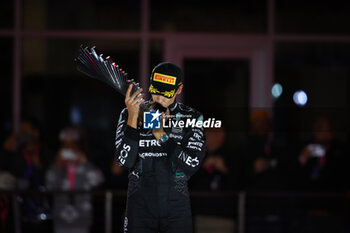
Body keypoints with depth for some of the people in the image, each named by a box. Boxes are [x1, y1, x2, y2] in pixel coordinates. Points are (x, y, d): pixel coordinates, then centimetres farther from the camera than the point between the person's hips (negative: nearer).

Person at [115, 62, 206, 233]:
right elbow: (125, 161, -11)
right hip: (140, 205, 0)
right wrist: (133, 118, -16)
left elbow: (191, 165, -10)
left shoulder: (191, 118, 1)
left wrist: (160, 133, -13)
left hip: (177, 206, 0)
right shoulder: (129, 115, 0)